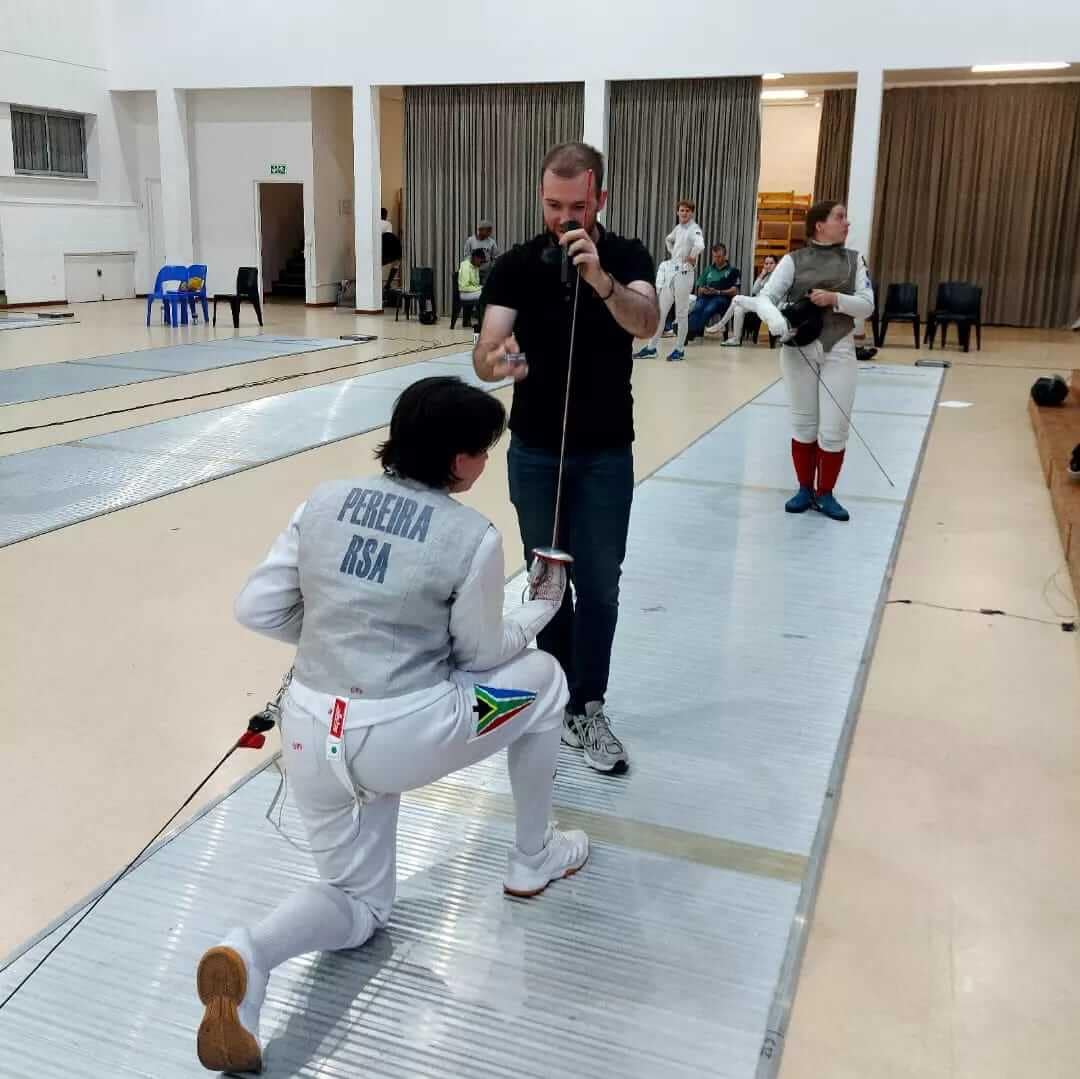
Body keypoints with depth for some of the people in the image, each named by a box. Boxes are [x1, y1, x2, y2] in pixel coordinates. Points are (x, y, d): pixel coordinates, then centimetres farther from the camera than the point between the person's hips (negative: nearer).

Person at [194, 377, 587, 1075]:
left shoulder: (326, 502, 1)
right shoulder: (473, 537, -11)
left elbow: (258, 610, 3)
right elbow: (483, 654, 2)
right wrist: (543, 606, 19)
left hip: (311, 732, 5)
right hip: (401, 736, -5)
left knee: (360, 906, 26)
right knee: (541, 678, 23)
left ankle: (250, 957, -7)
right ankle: (533, 860, 34)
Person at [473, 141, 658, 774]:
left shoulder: (627, 257, -7)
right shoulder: (516, 267, -5)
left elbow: (646, 324, -26)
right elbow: (485, 352, -16)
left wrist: (600, 278, -45)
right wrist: (495, 361, -40)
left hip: (606, 453, -1)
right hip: (535, 450, 1)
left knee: (599, 585, 4)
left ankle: (588, 710, 16)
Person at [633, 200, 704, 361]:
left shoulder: (694, 229, -12)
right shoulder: (678, 227, 12)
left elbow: (699, 246, -33)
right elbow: (668, 239, 34)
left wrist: (691, 258, -18)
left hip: (683, 273, -8)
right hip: (670, 272, 8)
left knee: (681, 313, 1)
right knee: (660, 311, 9)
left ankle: (680, 349, 11)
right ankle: (651, 347, 15)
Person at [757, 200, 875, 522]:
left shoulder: (853, 260, 6)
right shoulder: (793, 260, -1)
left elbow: (866, 306, 0)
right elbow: (765, 298, -8)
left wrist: (834, 298, -18)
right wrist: (776, 320, -30)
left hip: (839, 351, 1)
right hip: (799, 349, -1)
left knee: (834, 429, -1)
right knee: (803, 424, 8)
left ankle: (825, 494, 15)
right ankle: (805, 490, 23)